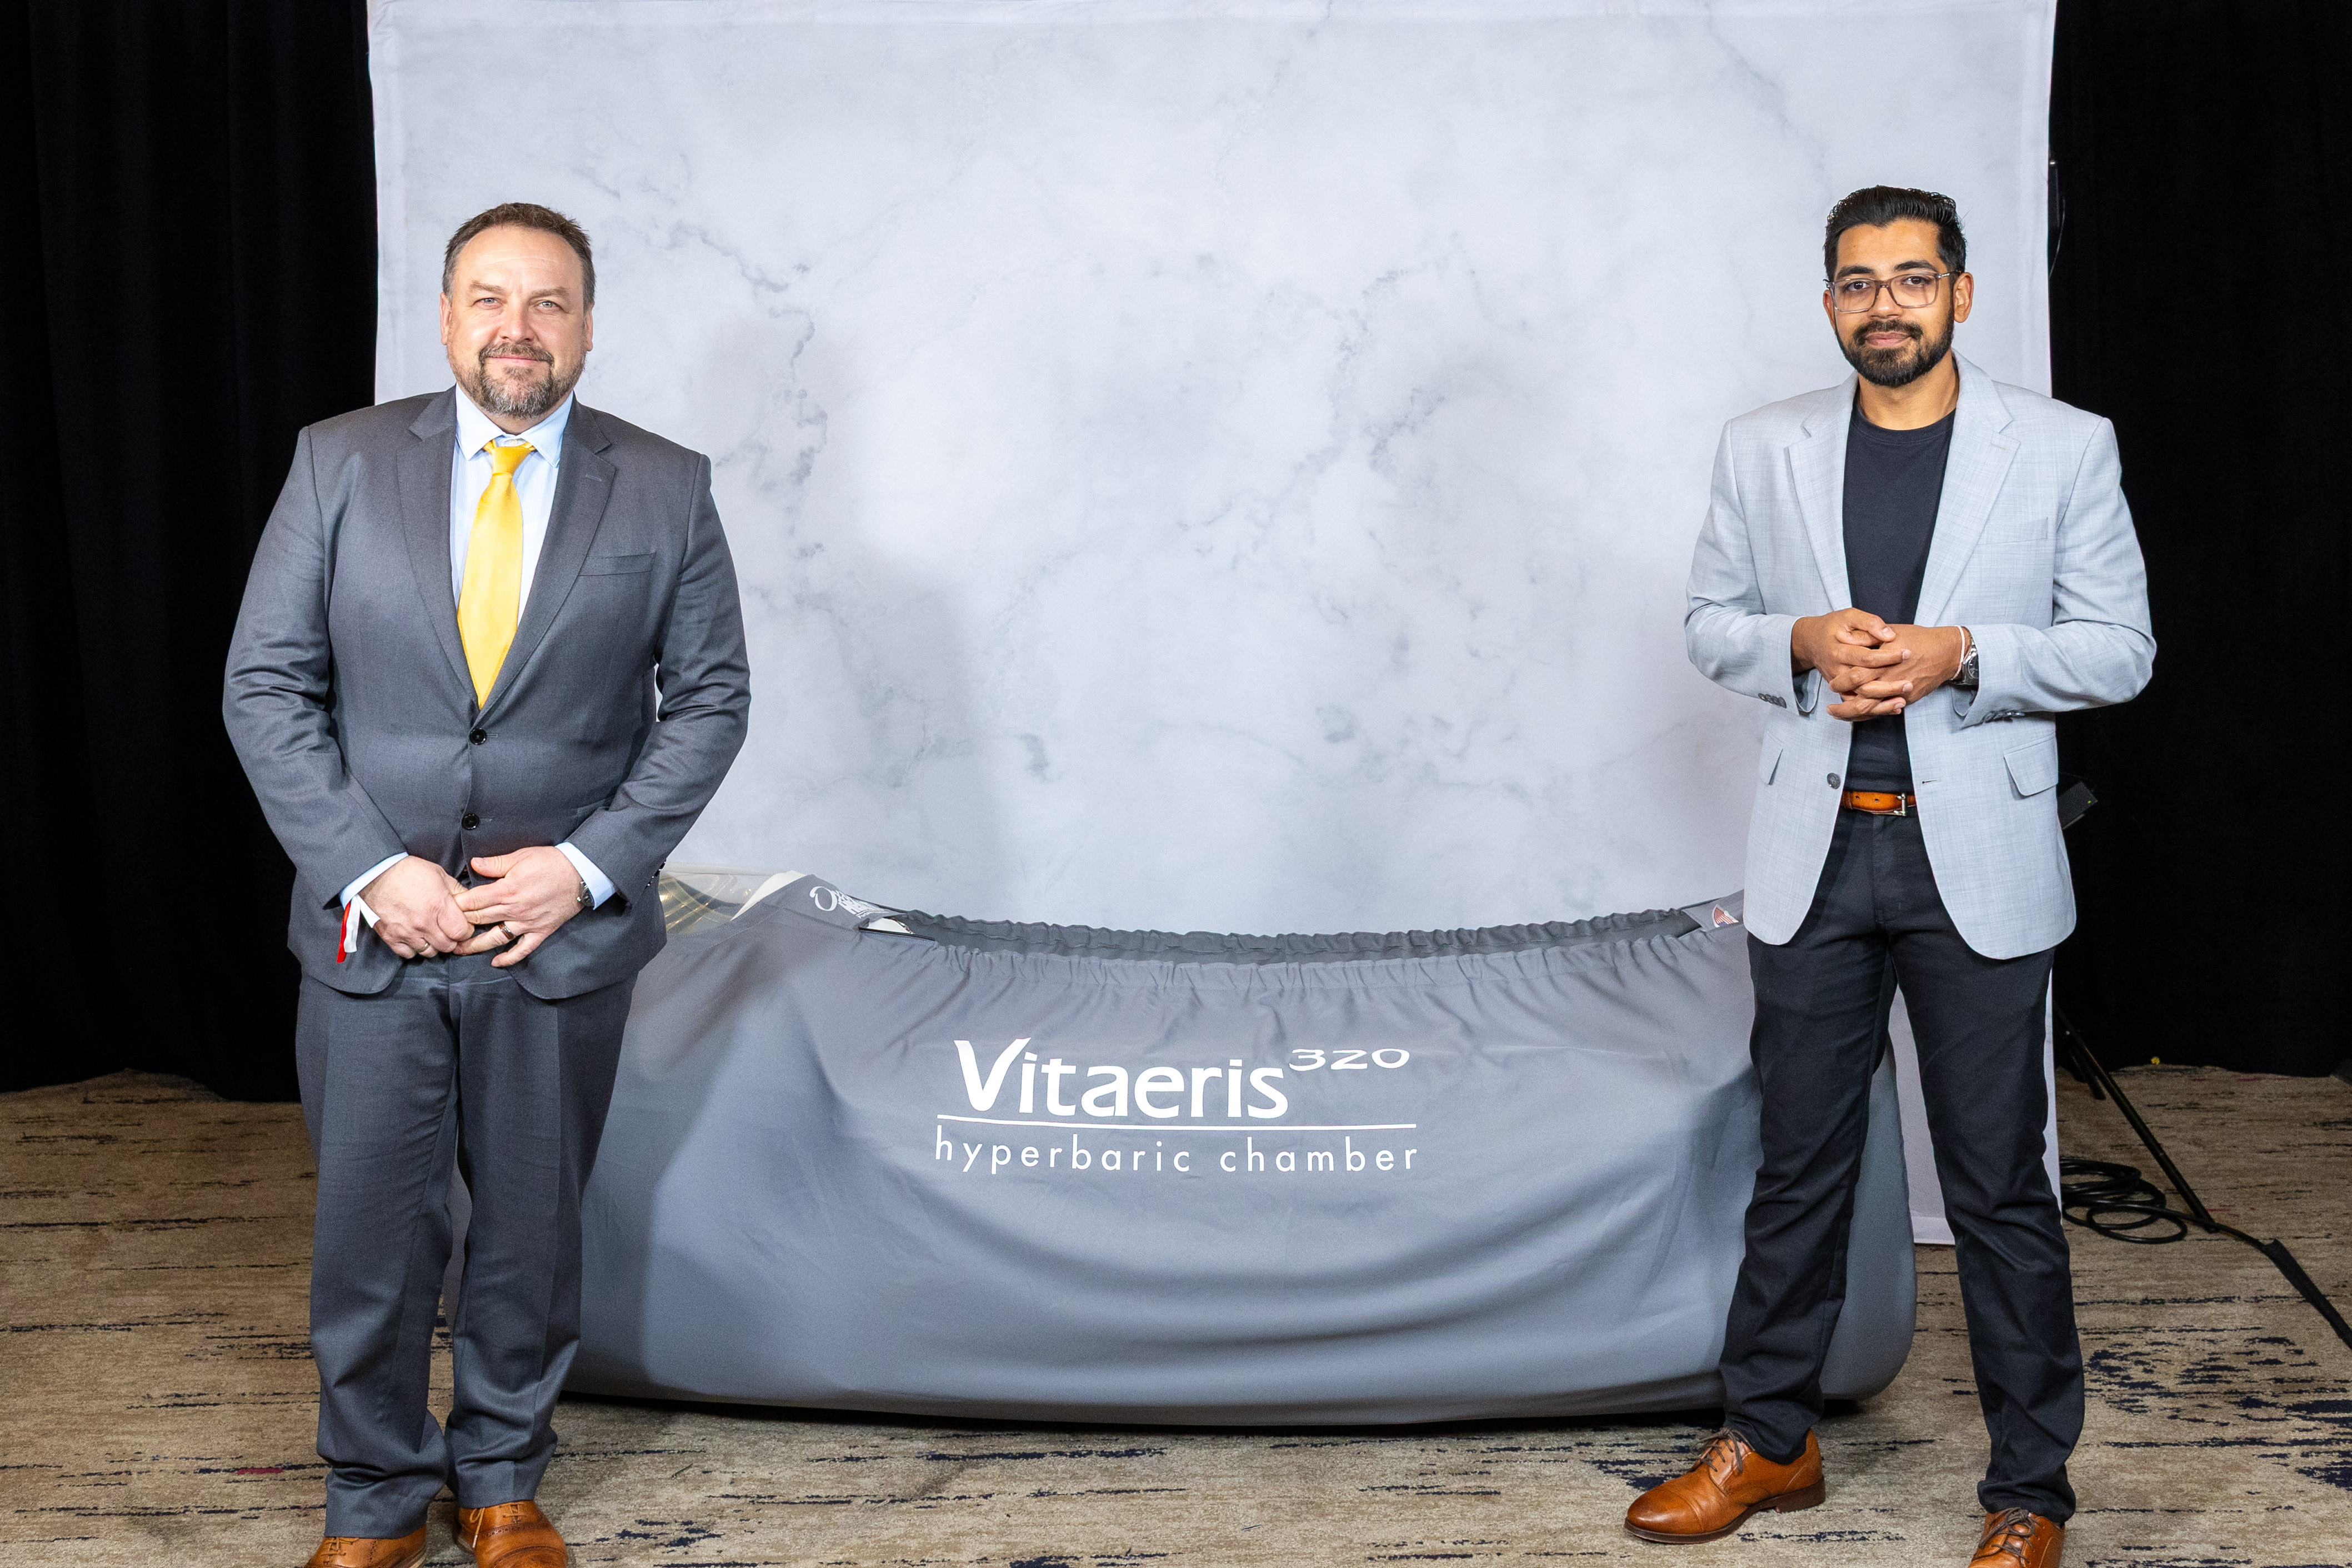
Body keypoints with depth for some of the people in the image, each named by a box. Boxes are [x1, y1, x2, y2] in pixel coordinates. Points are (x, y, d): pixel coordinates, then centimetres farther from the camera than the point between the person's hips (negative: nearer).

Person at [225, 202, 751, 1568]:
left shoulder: (666, 489, 0)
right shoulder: (342, 464, 0)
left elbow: (710, 697, 0)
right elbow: (267, 686, -2)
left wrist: (591, 864, -11)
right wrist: (368, 868, -11)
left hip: (563, 937, 0)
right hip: (372, 929, 0)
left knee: (532, 1229, 13)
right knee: (369, 1233, 8)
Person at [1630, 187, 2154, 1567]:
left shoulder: (2065, 449, -1)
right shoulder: (1765, 452, 6)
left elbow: (2122, 649, 0)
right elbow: (1712, 622, 12)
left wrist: (1960, 655, -16)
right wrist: (1801, 643, -10)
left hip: (1980, 859, -2)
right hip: (1817, 852, 2)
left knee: (2000, 1187, 4)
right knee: (1800, 1166, 12)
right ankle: (1770, 1443, 27)